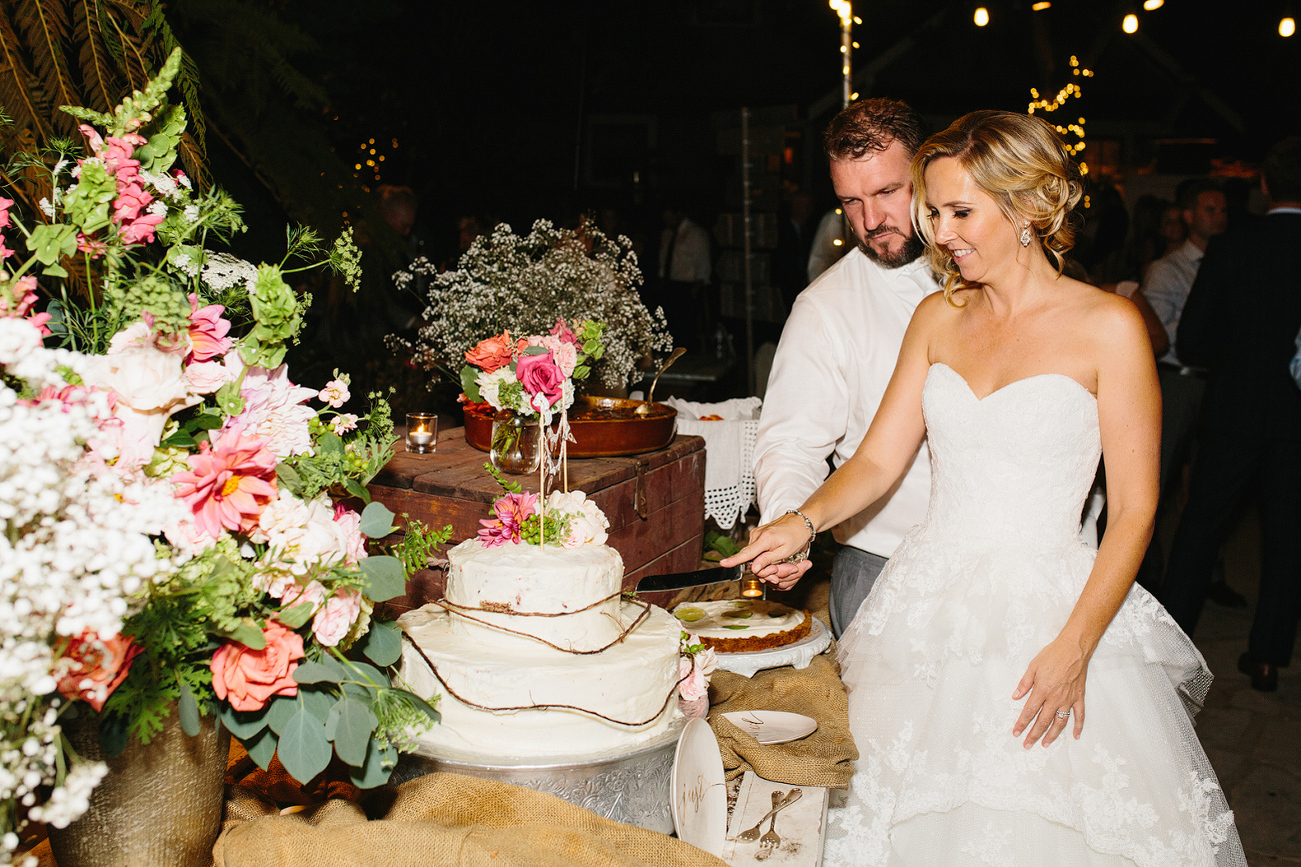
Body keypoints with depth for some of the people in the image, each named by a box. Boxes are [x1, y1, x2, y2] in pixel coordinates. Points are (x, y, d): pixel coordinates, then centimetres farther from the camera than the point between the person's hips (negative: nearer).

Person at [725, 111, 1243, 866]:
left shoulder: (1108, 326, -7)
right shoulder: (938, 318, 8)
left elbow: (1134, 509, -8)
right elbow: (879, 459, 7)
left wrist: (1074, 648, -16)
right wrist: (803, 522, -12)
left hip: (1053, 607, -4)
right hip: (930, 605, 4)